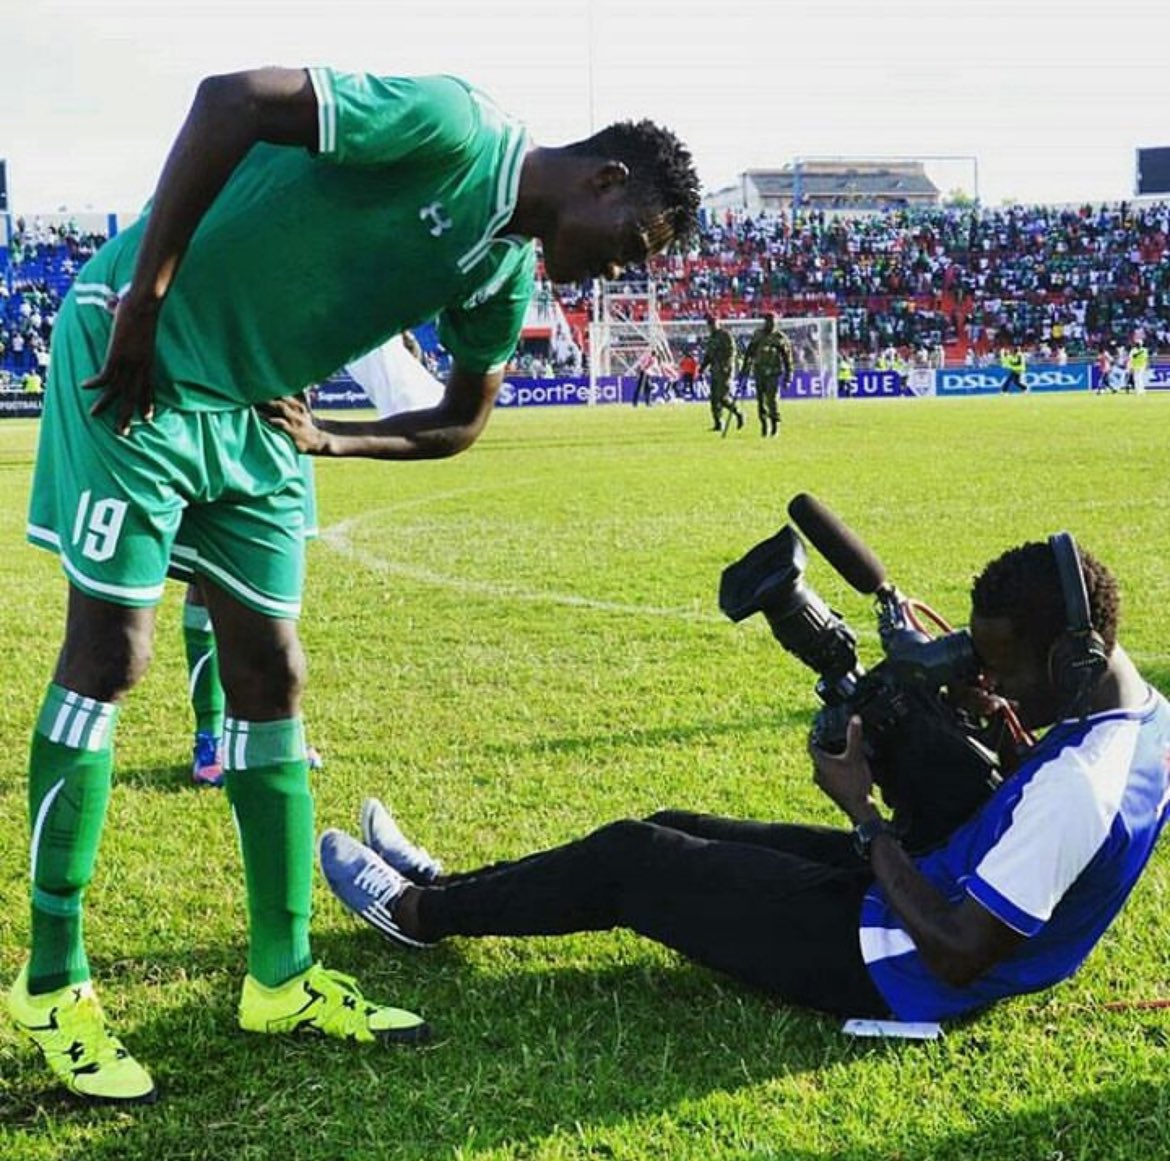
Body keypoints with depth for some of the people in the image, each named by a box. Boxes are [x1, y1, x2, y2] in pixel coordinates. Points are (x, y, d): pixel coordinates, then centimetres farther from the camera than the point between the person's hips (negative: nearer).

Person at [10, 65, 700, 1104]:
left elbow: (460, 424, 20)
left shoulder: (506, 272, 6)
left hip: (255, 414, 8)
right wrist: (144, 298, -23)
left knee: (270, 676, 6)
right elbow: (234, 98, -24)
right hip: (136, 359, -8)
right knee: (110, 656, -7)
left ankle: (282, 978, 16)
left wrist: (328, 438, 7)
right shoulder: (454, 126, -19)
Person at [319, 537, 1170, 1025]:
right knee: (674, 832, 15)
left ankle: (421, 912, 22)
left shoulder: (1077, 786, -33)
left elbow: (957, 956, -30)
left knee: (628, 861, 0)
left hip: (892, 969, -9)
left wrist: (862, 809, -23)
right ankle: (446, 889, 28)